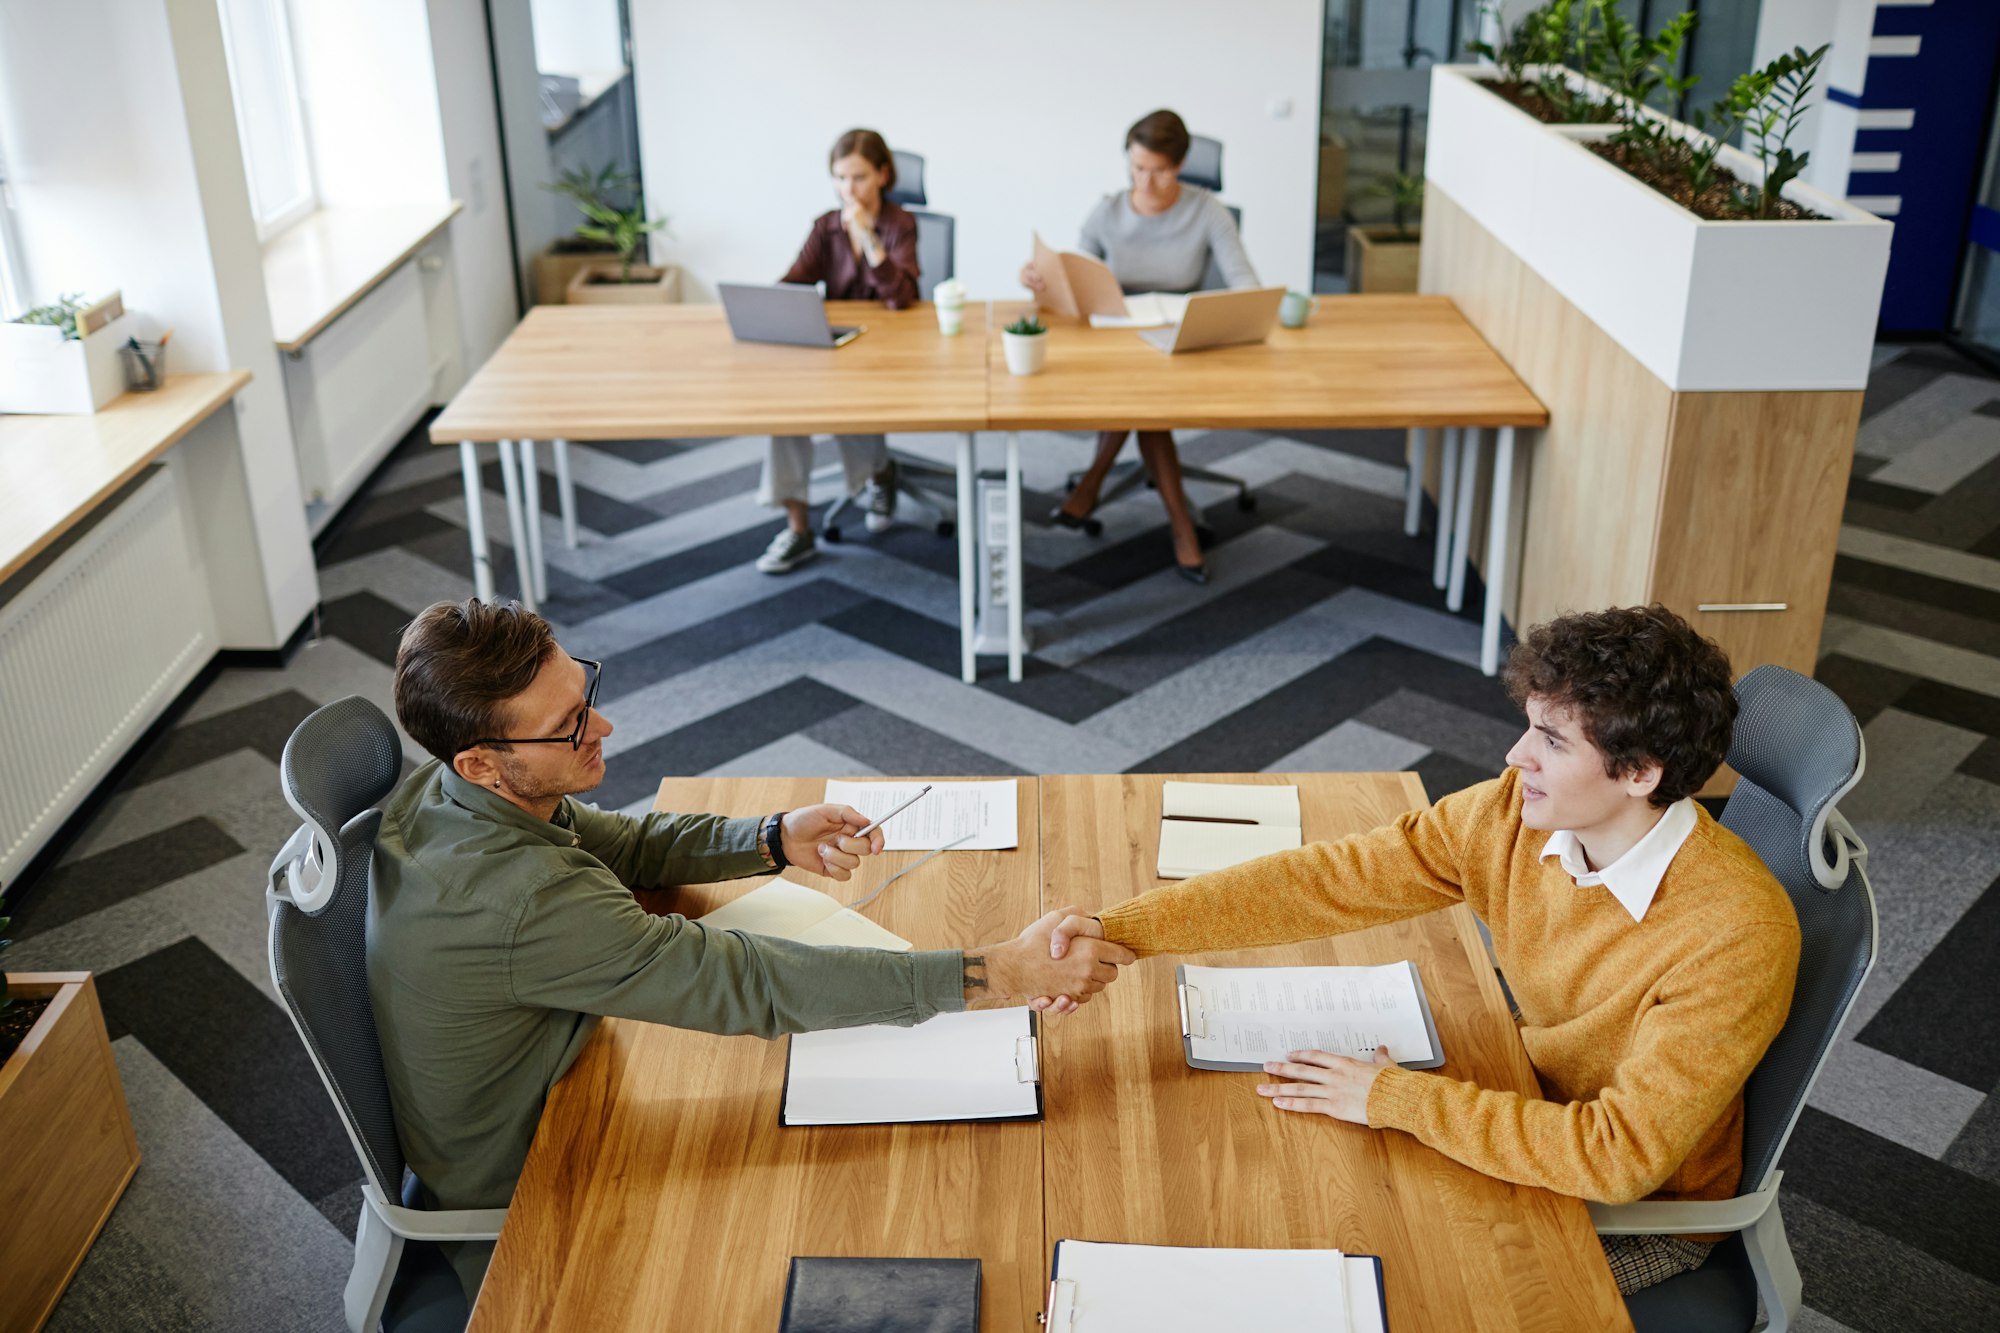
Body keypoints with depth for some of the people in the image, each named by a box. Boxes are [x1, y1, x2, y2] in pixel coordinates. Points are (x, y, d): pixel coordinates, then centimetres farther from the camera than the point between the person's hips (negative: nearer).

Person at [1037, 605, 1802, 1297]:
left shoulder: (1739, 938, -33)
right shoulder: (1515, 814, -17)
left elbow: (1622, 1156, -34)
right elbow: (1327, 882, -19)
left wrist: (1395, 1099, -31)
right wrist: (1117, 932, -26)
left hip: (1648, 1211, -5)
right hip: (1530, 1116, 5)